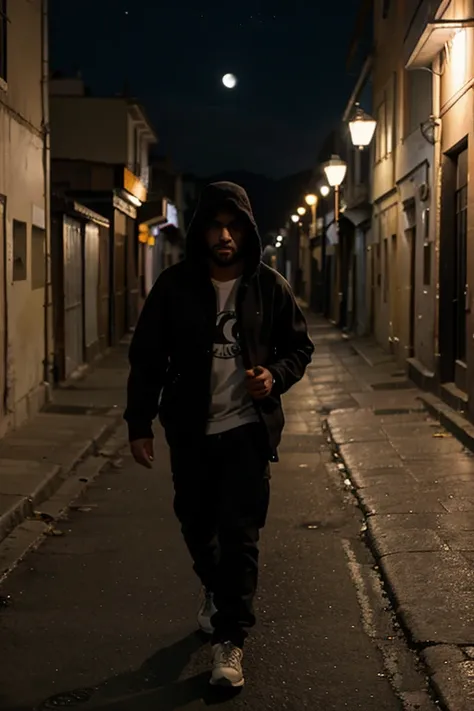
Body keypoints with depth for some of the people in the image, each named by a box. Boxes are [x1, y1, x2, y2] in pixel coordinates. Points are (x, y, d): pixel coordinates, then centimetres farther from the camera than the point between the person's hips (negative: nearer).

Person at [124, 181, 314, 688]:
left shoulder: (269, 287, -4)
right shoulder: (175, 286, -5)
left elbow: (300, 346, 7)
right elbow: (147, 358, -1)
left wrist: (276, 375, -14)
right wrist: (139, 424, -4)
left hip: (248, 430, -1)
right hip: (191, 432, 2)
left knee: (240, 535, -3)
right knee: (196, 524, 16)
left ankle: (230, 640, 7)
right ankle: (215, 589, 46)